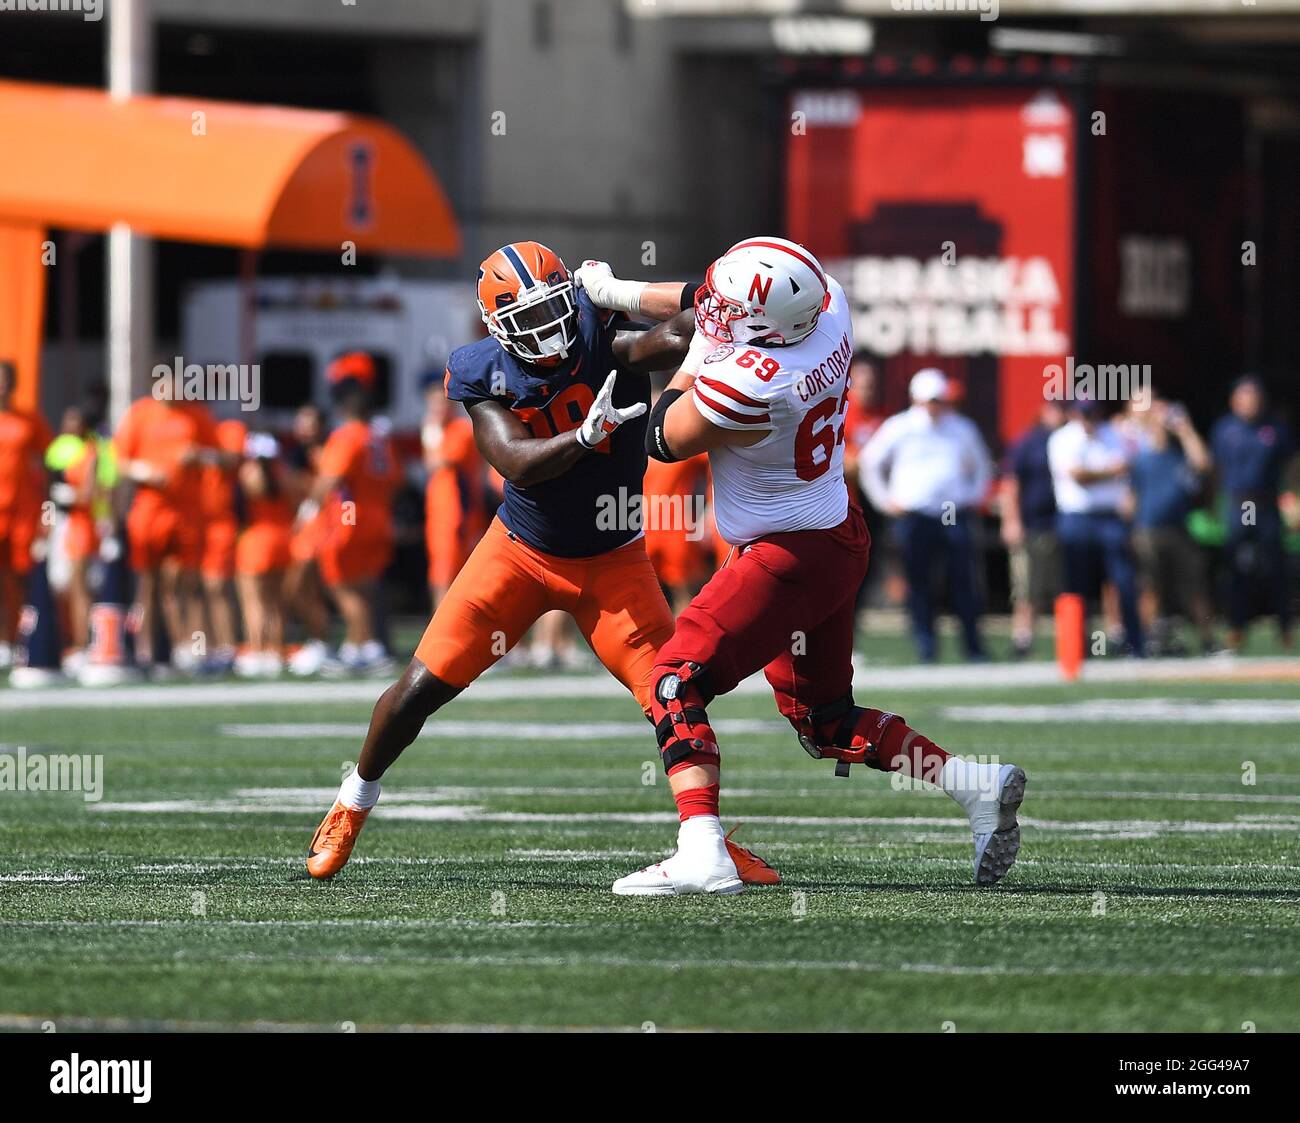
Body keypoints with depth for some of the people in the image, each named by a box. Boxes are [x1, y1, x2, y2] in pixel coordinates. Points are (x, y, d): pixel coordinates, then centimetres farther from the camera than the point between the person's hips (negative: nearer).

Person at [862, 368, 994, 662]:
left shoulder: (961, 428, 12)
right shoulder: (899, 428, 3)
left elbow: (981, 465, 27)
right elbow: (870, 462, 11)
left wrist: (975, 496, 14)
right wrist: (885, 500, 5)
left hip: (955, 516, 2)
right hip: (913, 515, -1)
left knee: (964, 580, -4)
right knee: (919, 581, -3)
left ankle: (973, 645, 1)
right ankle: (925, 645, 2)